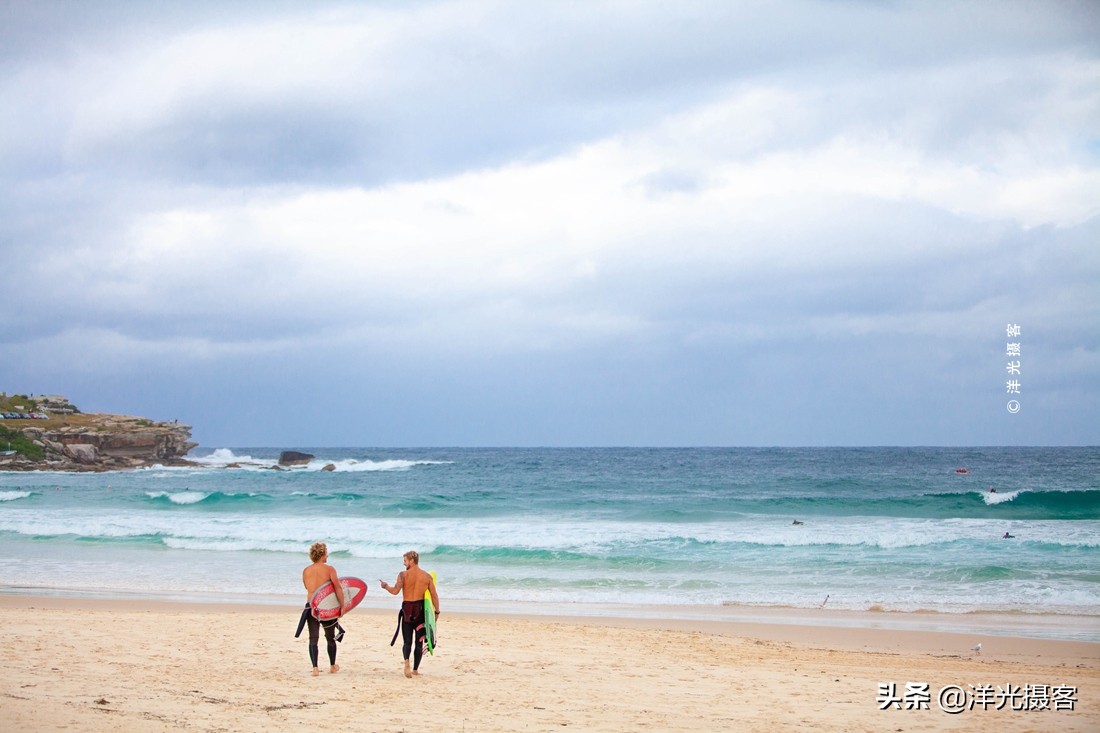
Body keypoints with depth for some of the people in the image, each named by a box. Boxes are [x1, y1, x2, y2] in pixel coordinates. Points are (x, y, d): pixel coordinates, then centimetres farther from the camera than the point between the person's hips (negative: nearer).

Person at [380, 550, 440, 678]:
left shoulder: (403, 574, -7)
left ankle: (406, 662, -24)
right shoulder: (427, 576, 2)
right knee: (419, 641, 11)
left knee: (407, 641, 4)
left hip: (407, 609, -1)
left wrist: (385, 586, 6)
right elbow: (434, 596, 1)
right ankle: (415, 669, 13)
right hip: (421, 608, 1)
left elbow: (395, 591, -14)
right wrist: (437, 611, 10)